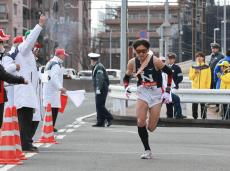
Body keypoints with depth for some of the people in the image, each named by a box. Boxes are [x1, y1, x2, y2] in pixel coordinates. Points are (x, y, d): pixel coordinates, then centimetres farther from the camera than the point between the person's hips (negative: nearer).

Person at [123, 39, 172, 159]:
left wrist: (167, 91, -6)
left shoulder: (155, 61, -13)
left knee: (151, 128, -2)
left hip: (156, 94, -2)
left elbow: (169, 73, -4)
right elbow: (126, 77, 13)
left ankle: (150, 122, 38)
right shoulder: (132, 63, -2)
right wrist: (127, 87, -8)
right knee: (140, 122, -17)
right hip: (142, 93, 2)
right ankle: (147, 150, -3)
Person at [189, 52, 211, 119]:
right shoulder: (193, 67, 9)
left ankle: (204, 117, 3)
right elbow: (190, 77, 7)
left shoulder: (207, 67, 4)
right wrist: (195, 73, -11)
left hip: (204, 89, -2)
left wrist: (208, 88, -5)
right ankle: (195, 117, 7)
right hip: (195, 88, 2)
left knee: (203, 104, -2)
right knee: (194, 104, 0)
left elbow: (209, 79, 2)